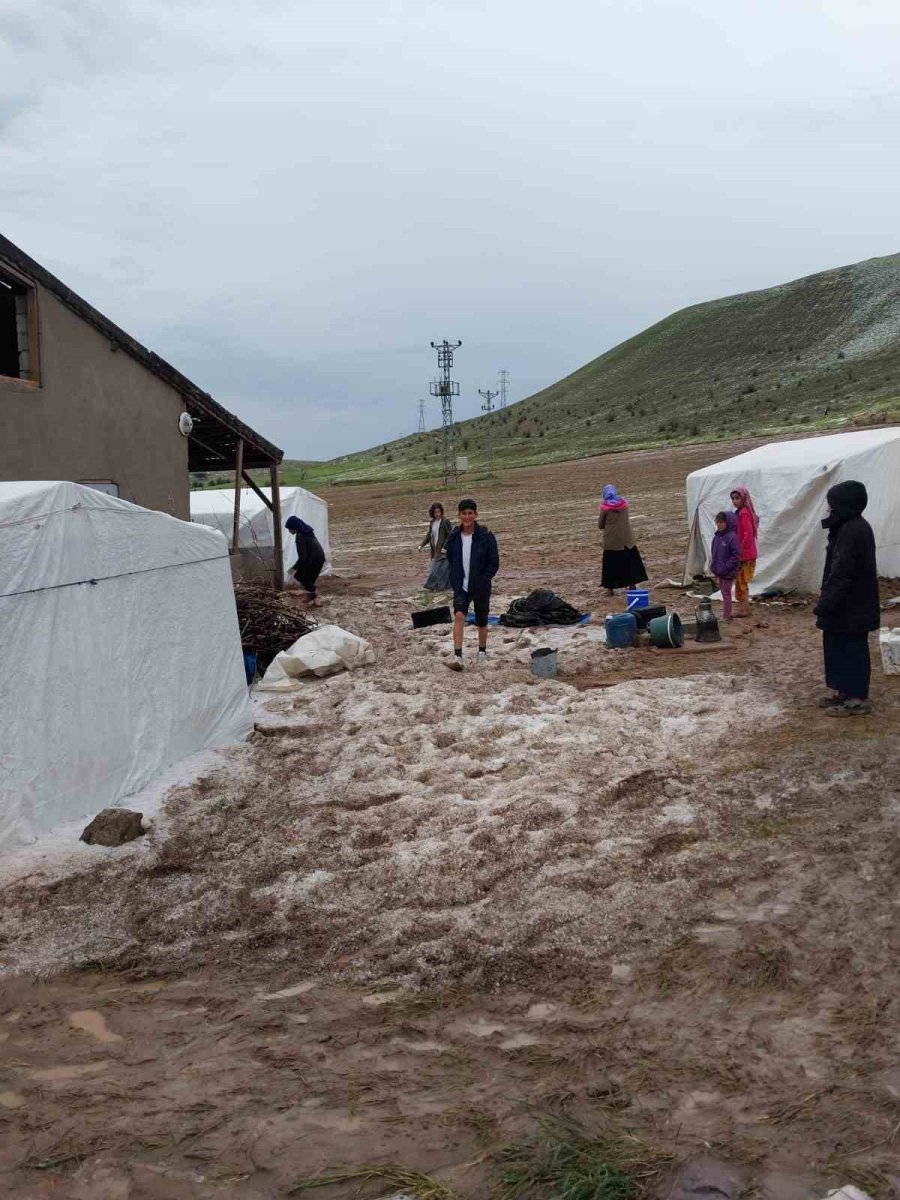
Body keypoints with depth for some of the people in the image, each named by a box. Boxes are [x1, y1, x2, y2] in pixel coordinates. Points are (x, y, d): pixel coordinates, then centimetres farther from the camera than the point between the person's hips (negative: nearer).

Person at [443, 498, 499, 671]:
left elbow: (494, 563, -7)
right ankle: (457, 656, -26)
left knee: (481, 622, 13)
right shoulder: (454, 537, -1)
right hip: (461, 587, 1)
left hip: (481, 588, -1)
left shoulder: (486, 536, -11)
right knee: (459, 615, -20)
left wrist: (482, 580, -11)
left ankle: (482, 651, 37)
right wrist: (455, 579, 5)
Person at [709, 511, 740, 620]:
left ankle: (726, 616, 8)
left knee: (726, 593, 0)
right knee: (723, 592, 15)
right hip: (719, 571, 8)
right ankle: (726, 615, 25)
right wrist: (713, 566, 8)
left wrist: (726, 567, -21)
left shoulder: (732, 537, -17)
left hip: (728, 573, -7)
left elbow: (736, 555, -19)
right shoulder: (717, 536, 6)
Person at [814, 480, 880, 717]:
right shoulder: (855, 527, 12)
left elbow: (841, 573, -24)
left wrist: (825, 604, -21)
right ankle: (843, 691, 26)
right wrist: (826, 601, 19)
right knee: (838, 647, 16)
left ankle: (857, 700, 6)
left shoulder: (851, 531, -21)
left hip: (849, 608, -10)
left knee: (851, 649, -1)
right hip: (849, 605, 10)